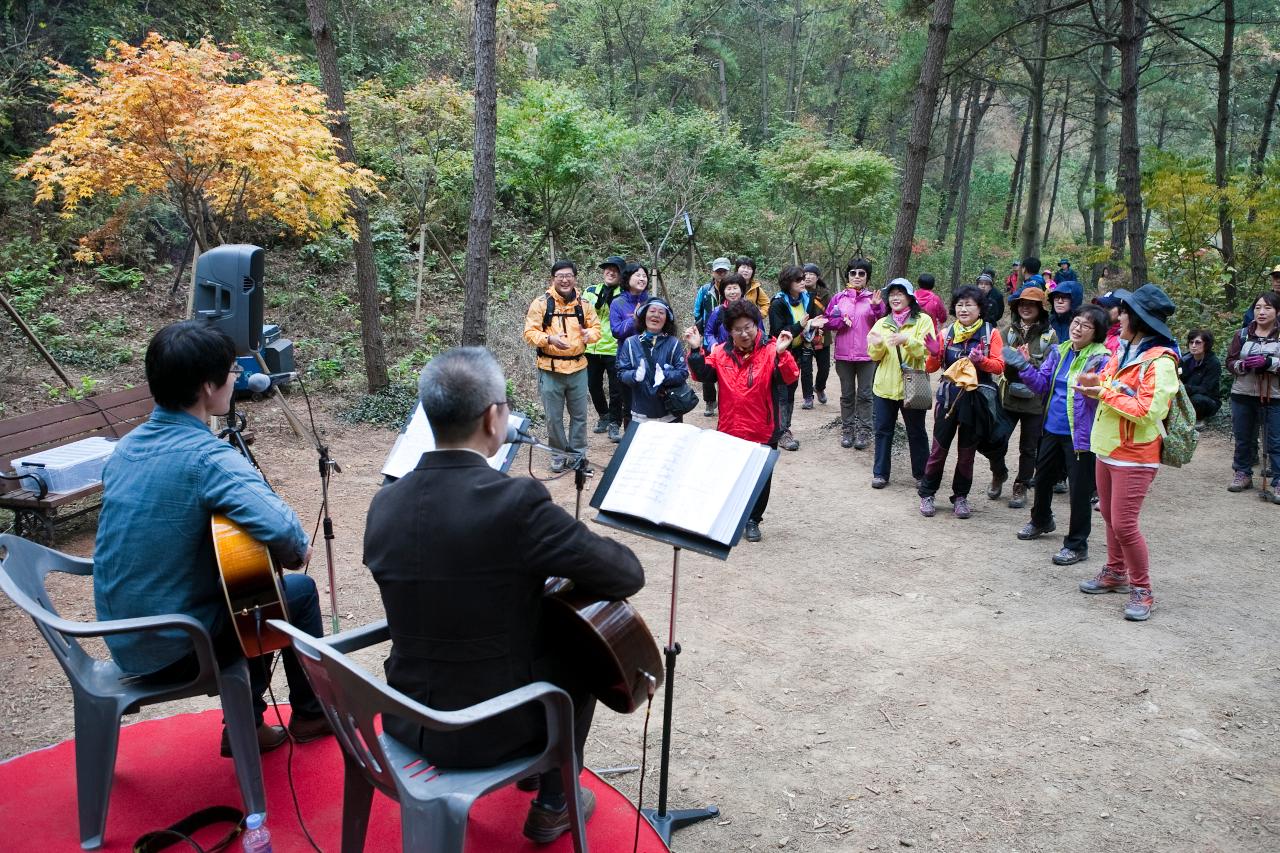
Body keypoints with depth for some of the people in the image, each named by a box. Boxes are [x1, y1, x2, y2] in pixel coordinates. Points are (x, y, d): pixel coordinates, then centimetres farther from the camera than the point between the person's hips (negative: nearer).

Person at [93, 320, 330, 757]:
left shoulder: (127, 446, 1)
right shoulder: (208, 457, -25)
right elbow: (279, 527, -40)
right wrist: (298, 552, -17)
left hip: (124, 640, 8)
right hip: (174, 651, -8)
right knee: (299, 590, 12)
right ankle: (311, 712, 30)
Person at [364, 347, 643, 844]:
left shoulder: (384, 504, -7)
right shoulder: (518, 502, -26)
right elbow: (627, 575, -18)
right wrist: (562, 565, 3)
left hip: (407, 719, 6)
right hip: (489, 730, -5)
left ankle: (533, 766, 52)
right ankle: (553, 804, 35)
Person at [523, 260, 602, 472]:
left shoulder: (584, 304, 5)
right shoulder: (541, 303, -5)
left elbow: (596, 327, 12)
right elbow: (530, 333, -6)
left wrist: (589, 333, -12)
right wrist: (549, 339, -24)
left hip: (578, 368, 3)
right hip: (550, 369, -2)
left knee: (579, 415, 10)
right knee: (554, 417, 5)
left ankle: (578, 454, 24)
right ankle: (559, 455, 21)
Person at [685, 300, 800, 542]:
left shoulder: (771, 350, -11)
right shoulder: (722, 352, 1)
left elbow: (791, 379, -20)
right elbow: (702, 373, -4)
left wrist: (782, 353, -36)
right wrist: (696, 350, -17)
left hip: (763, 432, -2)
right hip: (729, 431, 3)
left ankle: (752, 520, 30)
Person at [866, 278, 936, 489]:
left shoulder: (923, 320, -3)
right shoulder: (882, 323, 10)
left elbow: (926, 350, -14)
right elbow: (875, 356, 6)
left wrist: (906, 340, -31)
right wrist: (877, 345, -16)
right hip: (884, 386, 4)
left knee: (916, 432, 8)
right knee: (883, 431, 7)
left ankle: (921, 474, 20)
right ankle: (880, 473, 16)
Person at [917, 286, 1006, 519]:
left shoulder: (990, 333, -1)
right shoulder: (947, 333, 3)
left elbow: (999, 366, -6)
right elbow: (931, 368, 5)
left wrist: (981, 360, -24)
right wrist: (934, 352, -16)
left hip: (976, 400, -1)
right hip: (948, 397, 1)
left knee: (967, 451, 9)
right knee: (939, 448, 4)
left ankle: (960, 497, 21)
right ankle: (926, 493, 16)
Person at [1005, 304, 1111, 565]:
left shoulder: (1101, 358, -14)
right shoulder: (1059, 351, 5)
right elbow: (1043, 384, 5)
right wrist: (1023, 366, -9)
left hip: (1080, 434, -7)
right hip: (1052, 429, 7)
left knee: (1080, 489, 1)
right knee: (1042, 478, 24)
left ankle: (1076, 544, 15)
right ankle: (1041, 521, 48)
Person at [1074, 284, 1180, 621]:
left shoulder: (1159, 361, -18)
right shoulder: (1124, 350, 8)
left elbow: (1148, 410, -25)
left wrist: (1105, 394, -20)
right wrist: (1096, 382, -1)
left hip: (1134, 456, -8)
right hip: (1107, 449, 9)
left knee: (1124, 524, -7)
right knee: (1110, 517, 18)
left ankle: (1142, 590, 8)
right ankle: (1115, 573, 34)